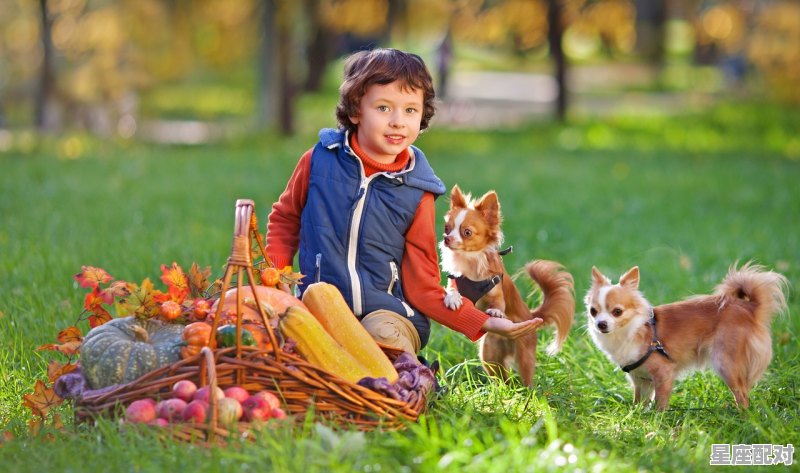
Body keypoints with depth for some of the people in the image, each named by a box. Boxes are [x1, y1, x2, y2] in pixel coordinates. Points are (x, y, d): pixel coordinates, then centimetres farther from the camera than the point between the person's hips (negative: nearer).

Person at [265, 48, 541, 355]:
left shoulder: (416, 193, -2)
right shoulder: (319, 160, -1)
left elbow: (423, 287, 0)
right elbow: (285, 218, 18)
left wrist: (485, 323, -11)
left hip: (389, 312, -1)